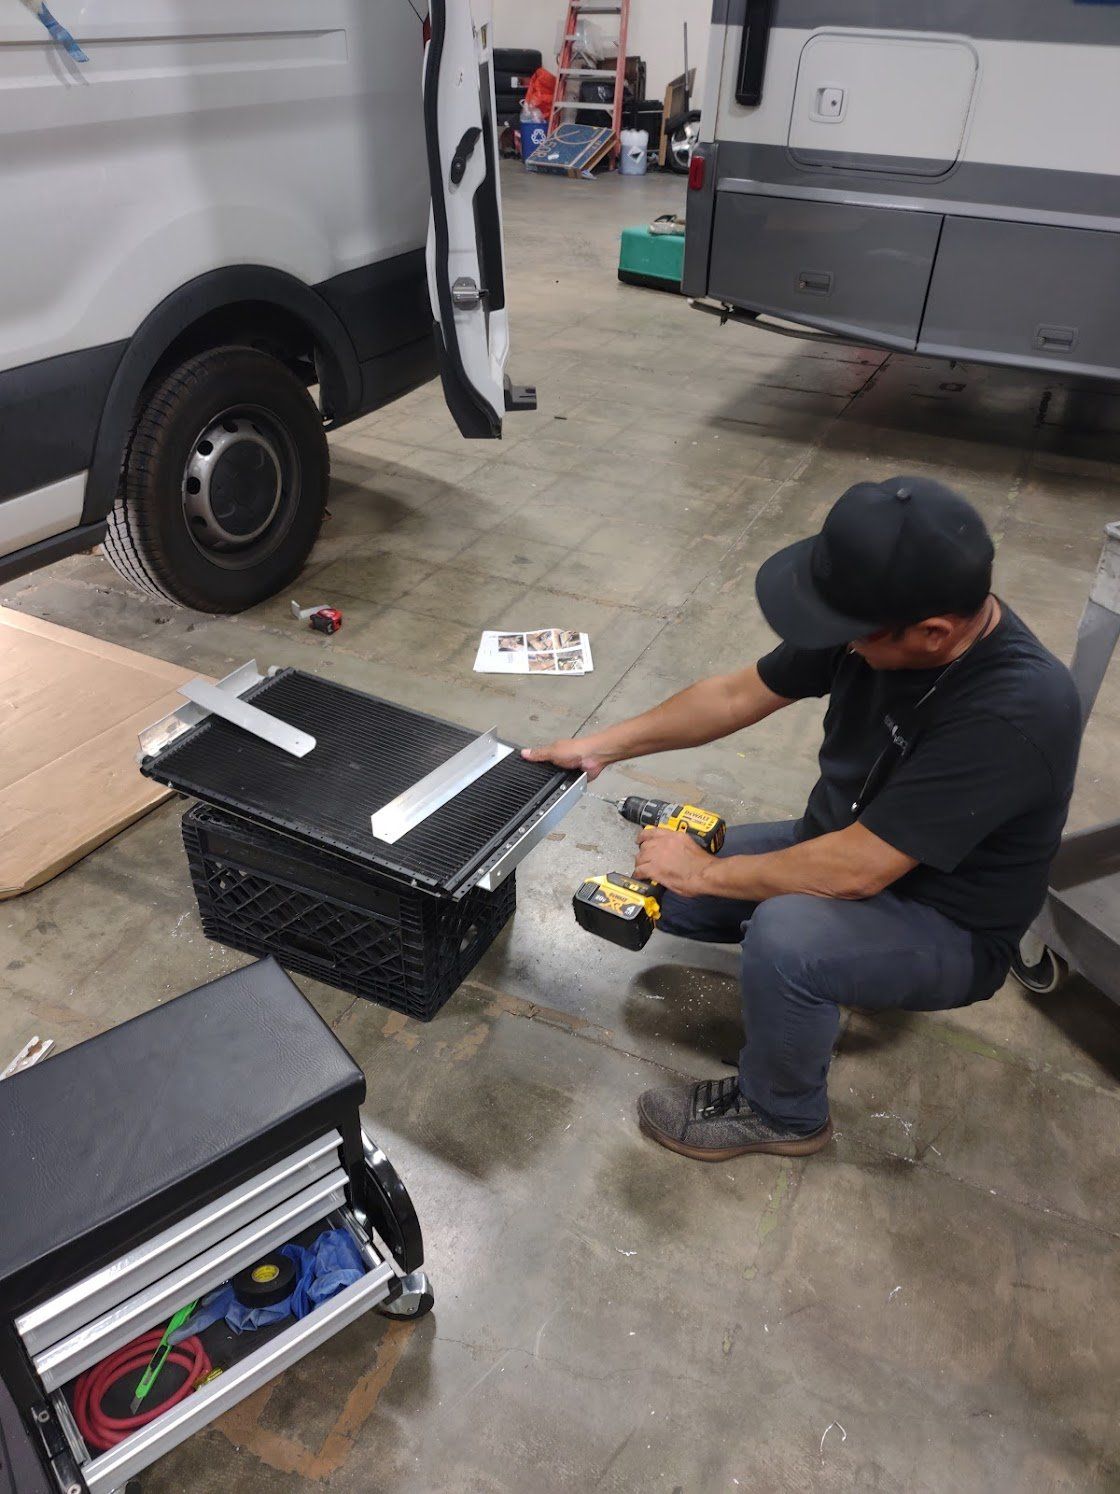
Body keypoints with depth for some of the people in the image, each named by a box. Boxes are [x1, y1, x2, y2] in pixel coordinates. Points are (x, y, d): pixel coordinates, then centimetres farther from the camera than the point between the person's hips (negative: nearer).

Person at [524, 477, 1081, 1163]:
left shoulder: (1014, 713, -36)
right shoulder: (884, 618, -15)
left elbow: (855, 870, -34)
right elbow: (738, 695, -2)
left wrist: (706, 871, -20)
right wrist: (603, 745, -3)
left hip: (947, 930, -7)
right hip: (840, 845, 7)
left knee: (786, 937, -35)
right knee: (656, 883, 1)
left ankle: (782, 1115, -4)